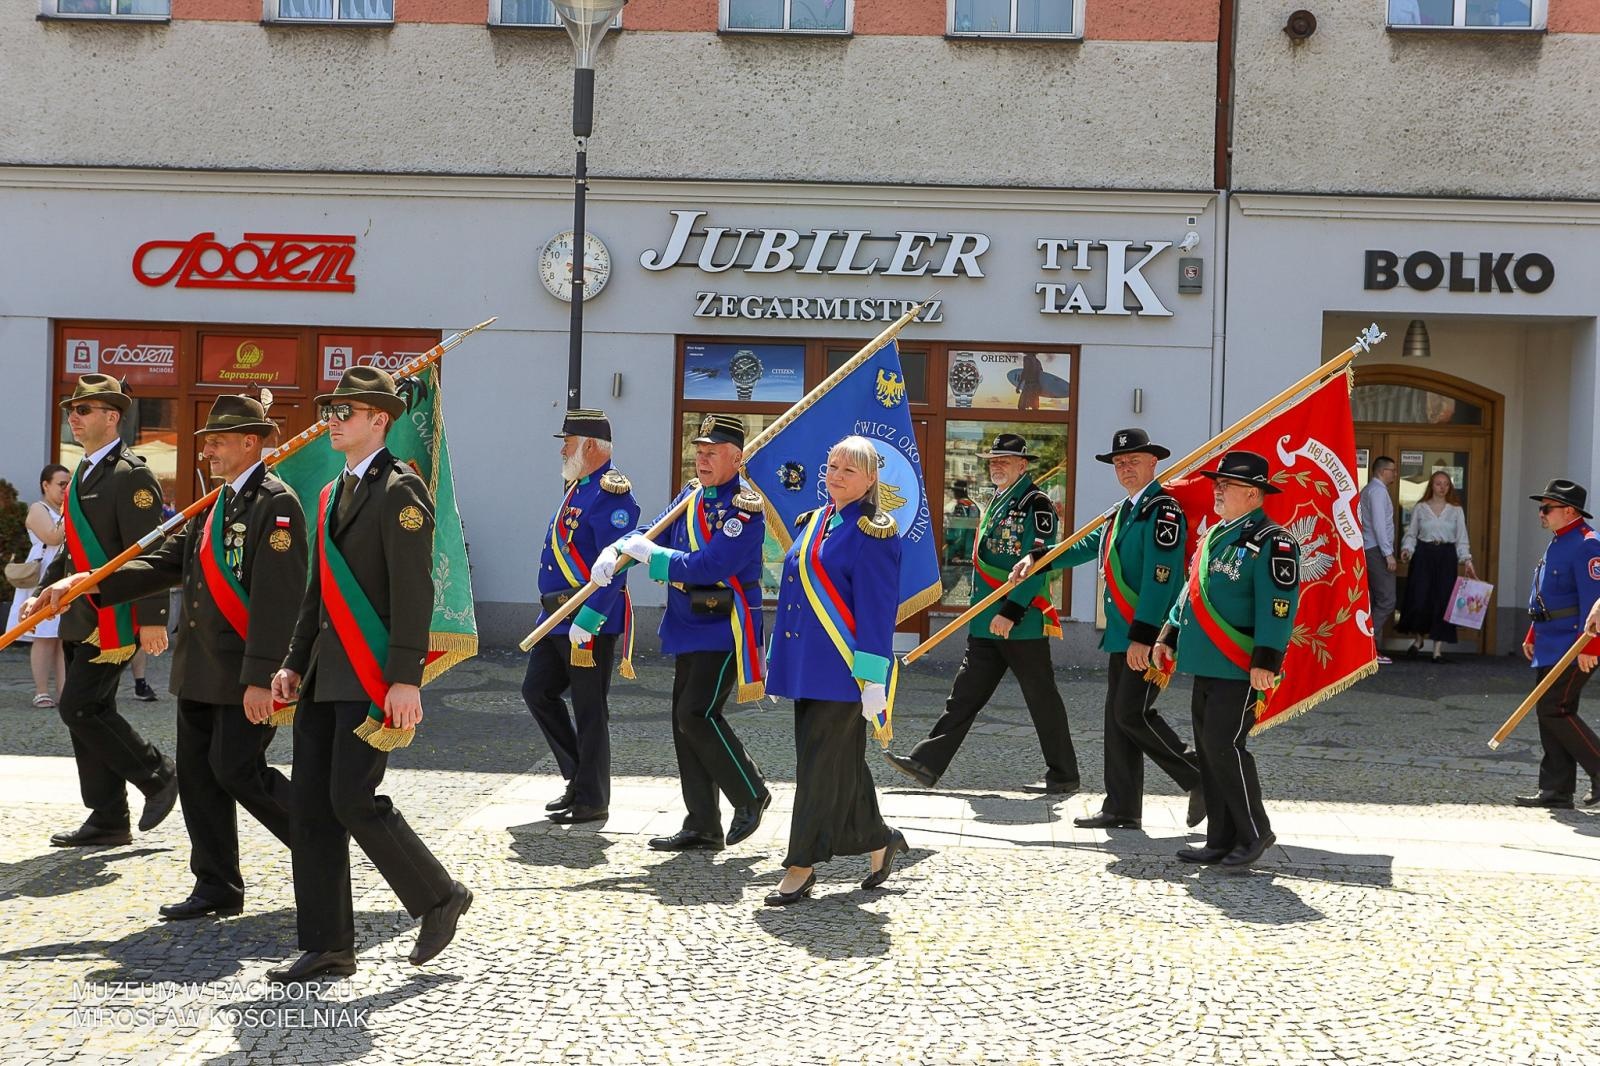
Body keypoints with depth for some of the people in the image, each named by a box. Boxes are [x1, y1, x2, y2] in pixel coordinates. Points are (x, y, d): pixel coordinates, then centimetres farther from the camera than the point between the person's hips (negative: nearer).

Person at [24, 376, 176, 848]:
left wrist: (152, 619, -22)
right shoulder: (83, 474, 17)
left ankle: (157, 776, 5)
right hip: (80, 619, 10)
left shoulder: (131, 475, -12)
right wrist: (45, 592, 12)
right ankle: (108, 820, 17)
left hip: (112, 619, -10)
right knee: (90, 713, 10)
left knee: (79, 707, -12)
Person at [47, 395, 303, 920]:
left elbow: (277, 598, -21)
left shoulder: (276, 504, -14)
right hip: (200, 669, 9)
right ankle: (216, 887, 19)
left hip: (245, 672, -9)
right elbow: (167, 563, 14)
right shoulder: (214, 505, 16)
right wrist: (88, 583, 3)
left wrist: (260, 677, -25)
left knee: (236, 770, -7)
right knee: (196, 772, 10)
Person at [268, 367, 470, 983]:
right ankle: (327, 946, 14)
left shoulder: (400, 490, -9)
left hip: (373, 677, -9)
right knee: (312, 808, 6)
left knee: (352, 800, -11)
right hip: (326, 677, 9)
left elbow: (413, 590, -16)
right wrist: (294, 664, 16)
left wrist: (405, 679, -22)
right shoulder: (333, 494, 19)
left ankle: (438, 897, 9)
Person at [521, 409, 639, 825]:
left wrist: (585, 623, -26)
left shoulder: (612, 494, -16)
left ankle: (592, 800, 11)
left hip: (592, 621, -10)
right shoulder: (578, 489, 15)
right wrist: (554, 612, 20)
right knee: (537, 691, 13)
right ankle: (579, 775, 24)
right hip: (556, 618, 10)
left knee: (589, 711, -1)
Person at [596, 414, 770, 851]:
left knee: (697, 715, -14)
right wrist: (617, 550, -10)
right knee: (685, 721, 9)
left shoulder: (745, 508, -14)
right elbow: (653, 533, 10)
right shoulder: (690, 496, 11)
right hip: (688, 627, 8)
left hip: (725, 629, -8)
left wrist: (652, 555, -18)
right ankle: (702, 825, 18)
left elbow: (710, 566, -23)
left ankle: (751, 794, 8)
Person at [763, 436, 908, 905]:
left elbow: (877, 610, -14)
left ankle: (801, 865, 6)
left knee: (824, 763, -2)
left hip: (841, 670, -8)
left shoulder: (872, 533, -9)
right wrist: (775, 658, 19)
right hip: (805, 667, 8)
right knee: (841, 761, 14)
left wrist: (873, 679, -18)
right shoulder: (810, 522, 14)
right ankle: (879, 839, 30)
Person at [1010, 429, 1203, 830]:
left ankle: (1200, 778, 5)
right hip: (1122, 633, 10)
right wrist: (1038, 558, 16)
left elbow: (1159, 579, -20)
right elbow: (1089, 545, 25)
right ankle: (1122, 809, 16)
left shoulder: (1163, 510, -14)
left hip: (1151, 634, -10)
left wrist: (1142, 636, -24)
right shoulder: (1123, 511, 17)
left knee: (1133, 713, -11)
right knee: (1118, 716, 10)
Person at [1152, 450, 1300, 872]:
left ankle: (1255, 833, 8)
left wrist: (1265, 663, -23)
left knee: (1225, 747, -9)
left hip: (1239, 670, -9)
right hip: (1205, 666, 9)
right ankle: (1221, 839, 19)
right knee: (1209, 750, 10)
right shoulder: (1215, 534, 16)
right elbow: (1192, 591, 24)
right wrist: (1169, 636, 21)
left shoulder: (1273, 542, -11)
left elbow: (1278, 607, -18)